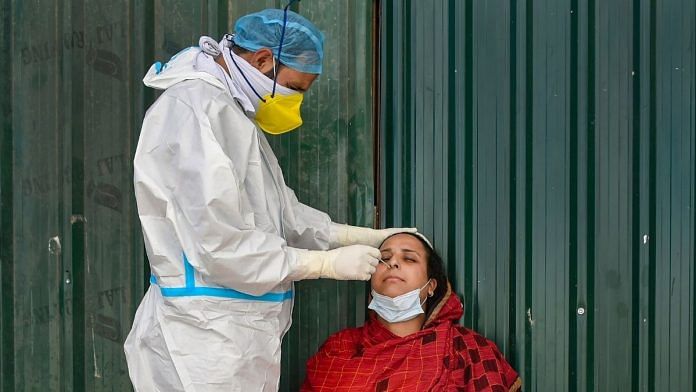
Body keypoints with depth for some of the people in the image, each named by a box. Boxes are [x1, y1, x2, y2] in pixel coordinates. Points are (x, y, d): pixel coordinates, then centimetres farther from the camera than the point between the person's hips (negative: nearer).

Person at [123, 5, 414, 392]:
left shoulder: (234, 113, 16)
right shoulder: (194, 110, -17)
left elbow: (281, 213, 18)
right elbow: (220, 244, -22)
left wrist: (369, 237, 12)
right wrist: (329, 263, -14)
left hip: (237, 336, 10)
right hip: (204, 342, -10)